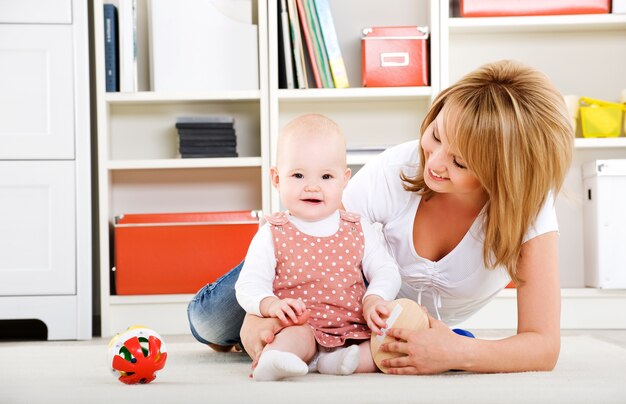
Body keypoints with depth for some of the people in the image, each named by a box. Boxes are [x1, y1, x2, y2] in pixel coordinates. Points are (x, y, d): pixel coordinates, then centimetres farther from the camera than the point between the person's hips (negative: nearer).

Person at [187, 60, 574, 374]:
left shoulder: (530, 209, -32)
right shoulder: (393, 171, -33)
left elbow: (544, 347, -35)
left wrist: (458, 353, -53)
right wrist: (259, 315, -44)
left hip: (423, 328, 3)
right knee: (210, 320, -12)